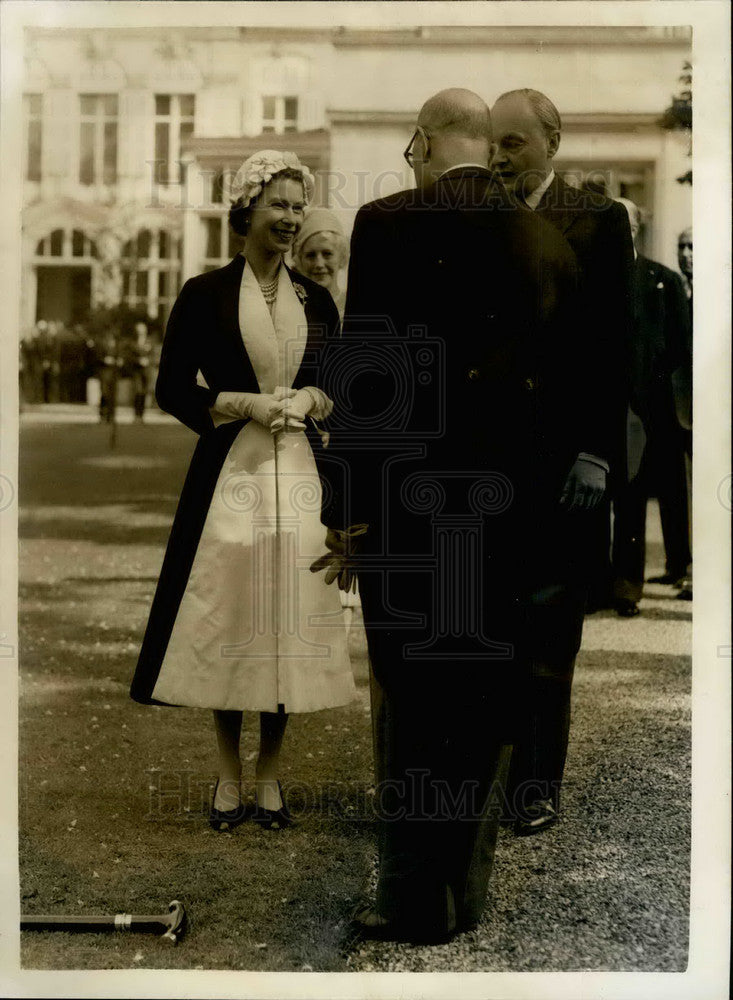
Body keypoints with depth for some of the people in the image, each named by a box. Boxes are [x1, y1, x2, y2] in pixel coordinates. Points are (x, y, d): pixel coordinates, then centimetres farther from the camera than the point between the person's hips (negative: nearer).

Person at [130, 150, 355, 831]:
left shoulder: (316, 300, 11)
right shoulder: (206, 295, 1)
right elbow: (172, 389, 0)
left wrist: (312, 400, -6)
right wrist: (244, 404, -12)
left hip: (299, 475, 3)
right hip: (230, 472, -2)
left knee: (288, 621, 3)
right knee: (227, 619, 0)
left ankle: (269, 776, 16)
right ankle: (228, 775, 15)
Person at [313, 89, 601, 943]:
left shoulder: (389, 223, -7)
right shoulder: (549, 242, 6)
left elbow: (364, 374, -11)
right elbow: (571, 384, 8)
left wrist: (348, 514, -7)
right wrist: (564, 489, 17)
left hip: (413, 499, -4)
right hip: (516, 506, 4)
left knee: (412, 704, 5)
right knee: (486, 705, 13)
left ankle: (414, 899, 13)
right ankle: (468, 892, 24)